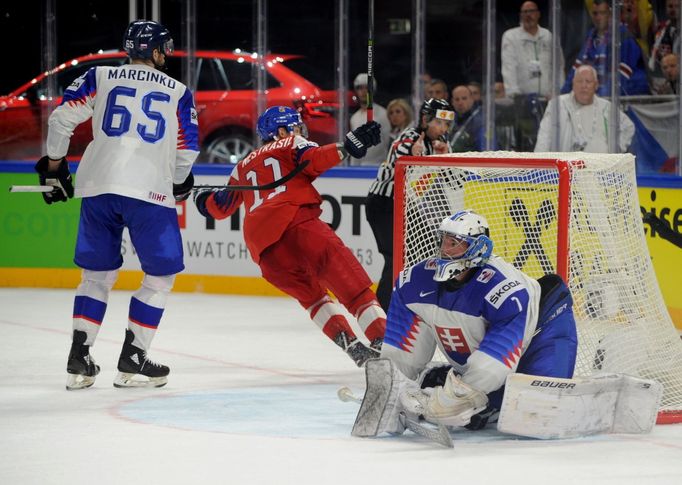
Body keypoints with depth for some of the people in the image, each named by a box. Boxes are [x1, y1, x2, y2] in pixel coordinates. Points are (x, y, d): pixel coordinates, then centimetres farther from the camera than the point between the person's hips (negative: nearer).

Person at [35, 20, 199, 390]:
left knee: (98, 273, 17)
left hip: (98, 186, 3)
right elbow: (187, 150, 13)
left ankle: (78, 359, 10)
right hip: (150, 190, -3)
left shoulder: (99, 78, 13)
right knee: (161, 274, 12)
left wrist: (54, 165, 18)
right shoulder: (178, 92, 11)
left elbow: (61, 118, 6)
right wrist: (180, 184, 32)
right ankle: (132, 361, 6)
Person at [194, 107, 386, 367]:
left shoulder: (244, 166, 35)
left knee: (309, 293, 21)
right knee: (353, 284, -11)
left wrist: (203, 198, 64)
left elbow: (220, 207, 43)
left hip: (260, 243, 6)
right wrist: (346, 147, -16)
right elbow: (313, 160, -5)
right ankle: (381, 337, -29)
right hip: (295, 221, -5)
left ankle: (349, 343, 2)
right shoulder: (291, 144, 19)